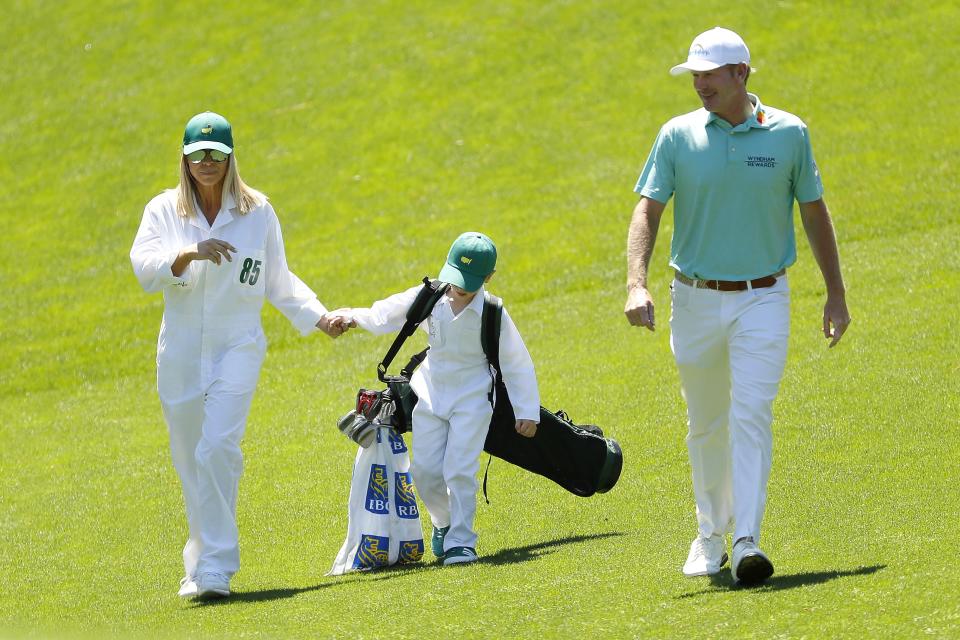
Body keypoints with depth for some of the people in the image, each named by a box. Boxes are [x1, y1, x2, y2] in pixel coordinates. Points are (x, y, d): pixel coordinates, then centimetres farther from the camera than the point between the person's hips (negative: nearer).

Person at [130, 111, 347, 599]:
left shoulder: (257, 212, 3)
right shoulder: (164, 211, 2)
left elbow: (280, 283, 12)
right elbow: (145, 266, -14)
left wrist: (318, 318, 1)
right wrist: (190, 254, -30)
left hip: (237, 348, -2)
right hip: (180, 353, 2)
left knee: (216, 449, -19)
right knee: (190, 462, 8)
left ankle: (215, 570, -21)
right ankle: (200, 565, 25)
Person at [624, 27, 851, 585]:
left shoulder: (789, 134, -2)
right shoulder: (678, 136, -1)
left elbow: (815, 213, 7)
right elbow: (648, 210, -6)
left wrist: (837, 293, 8)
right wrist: (637, 285, -21)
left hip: (762, 300, -2)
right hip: (696, 302, 2)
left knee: (752, 416, -16)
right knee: (706, 425, 13)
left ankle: (747, 544, -22)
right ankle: (711, 534, 31)